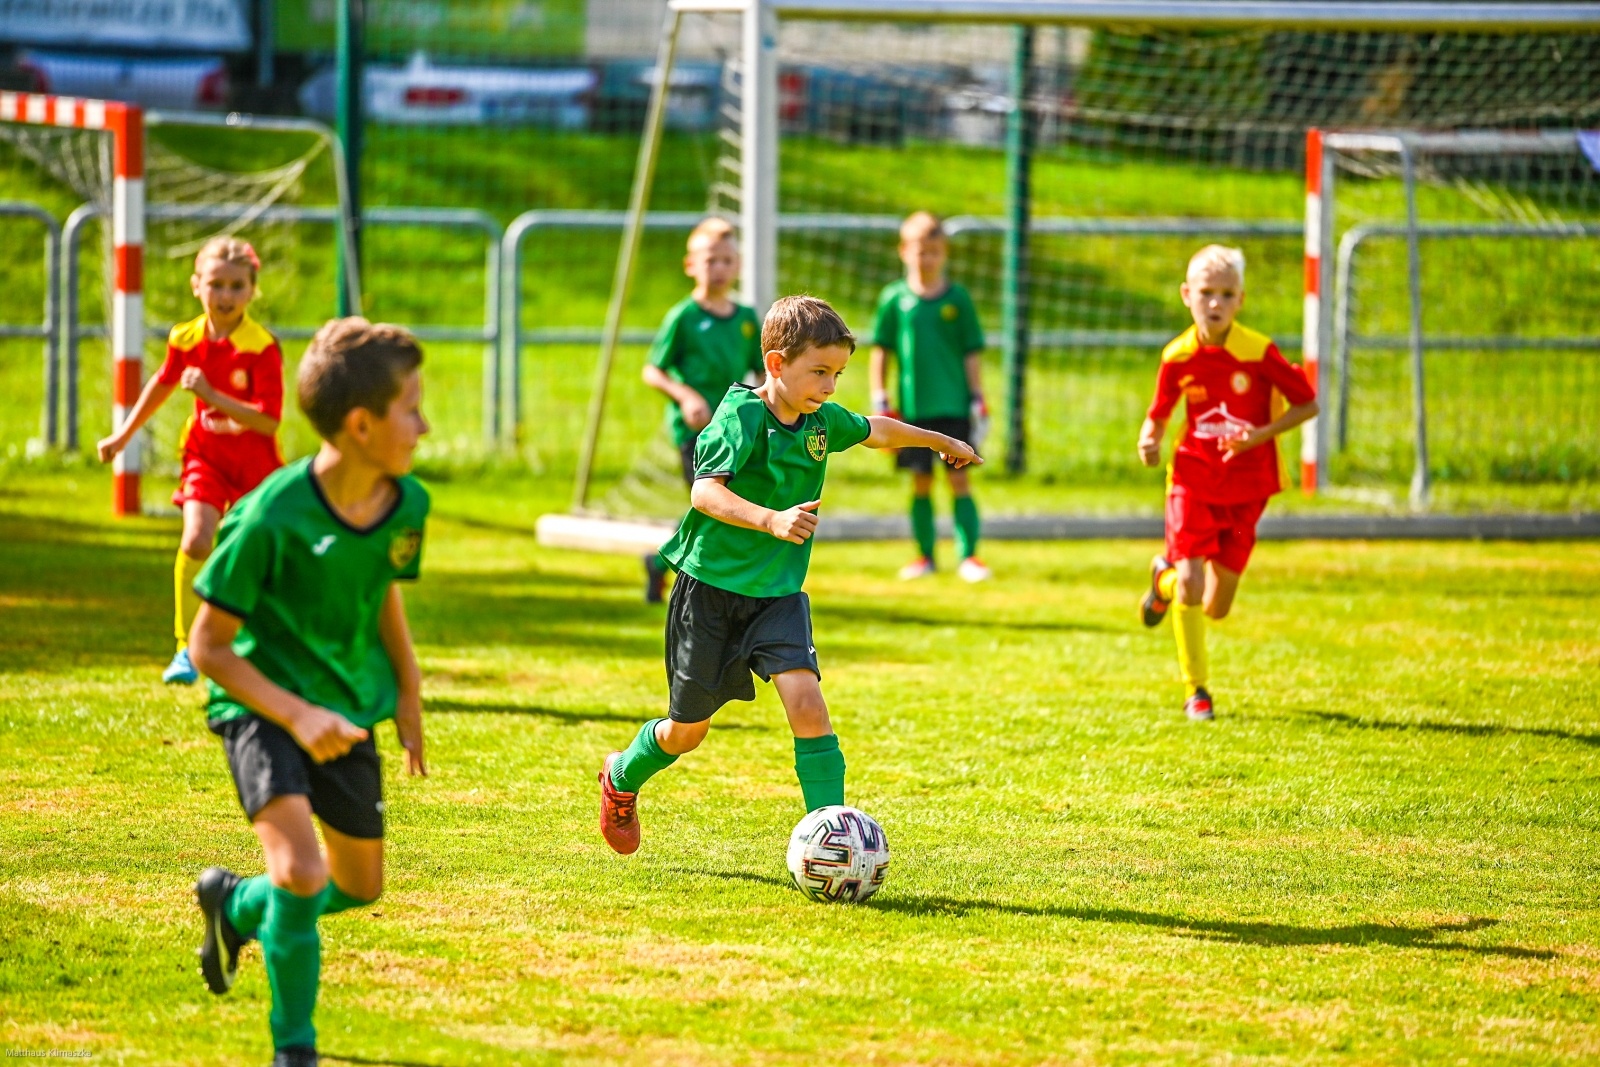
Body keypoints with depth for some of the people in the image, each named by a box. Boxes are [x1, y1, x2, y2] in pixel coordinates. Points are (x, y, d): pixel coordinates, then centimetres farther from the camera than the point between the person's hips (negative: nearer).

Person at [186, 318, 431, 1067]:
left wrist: (408, 691, 13)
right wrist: (296, 716, -28)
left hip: (348, 707, 7)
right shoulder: (272, 518, -26)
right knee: (301, 873, -25)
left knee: (359, 886, 17)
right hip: (263, 704, -7)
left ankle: (234, 903, 47)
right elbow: (209, 646, -19)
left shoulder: (407, 505, -8)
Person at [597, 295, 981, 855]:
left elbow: (874, 430, 26)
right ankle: (622, 777, 41)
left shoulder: (823, 420, 3)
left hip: (778, 594, 5)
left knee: (805, 700, -19)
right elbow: (705, 491, -31)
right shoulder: (741, 415, -18)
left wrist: (941, 440, 40)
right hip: (712, 586, -5)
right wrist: (772, 520, -45)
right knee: (687, 729, 9)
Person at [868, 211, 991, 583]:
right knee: (920, 482, 6)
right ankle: (924, 556, 15)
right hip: (913, 408, 1)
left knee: (959, 479, -3)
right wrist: (879, 403, 2)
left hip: (953, 405, -1)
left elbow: (972, 353, 5)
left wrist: (978, 401, 1)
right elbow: (880, 352, 7)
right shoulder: (895, 298, 2)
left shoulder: (957, 298, 2)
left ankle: (968, 555, 0)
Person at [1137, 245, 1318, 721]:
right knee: (1191, 584, -17)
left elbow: (1307, 405, -8)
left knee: (1216, 607, 5)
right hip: (1193, 481, 0)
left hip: (1245, 489, 0)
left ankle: (1166, 578, 40)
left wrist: (1260, 434, -21)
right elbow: (1159, 415, 6)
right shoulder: (1178, 357, -8)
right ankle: (1196, 691, -1)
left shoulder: (1258, 353, -15)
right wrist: (1149, 441, -17)